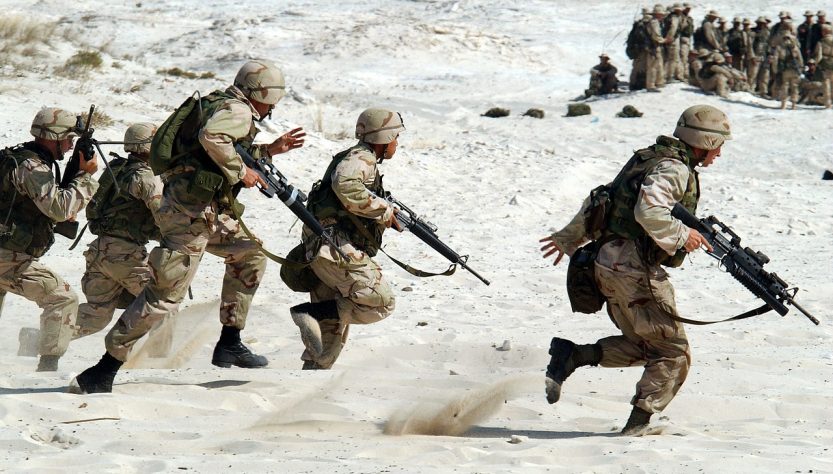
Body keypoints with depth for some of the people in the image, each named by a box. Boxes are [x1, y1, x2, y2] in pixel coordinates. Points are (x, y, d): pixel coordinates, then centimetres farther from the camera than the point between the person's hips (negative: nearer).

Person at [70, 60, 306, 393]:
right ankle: (102, 373, -14)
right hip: (192, 212, -11)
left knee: (250, 254, 25)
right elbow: (212, 137, -30)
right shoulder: (237, 110, -9)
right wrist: (240, 172, -19)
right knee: (165, 295, -13)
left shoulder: (223, 105, 21)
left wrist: (269, 150, 33)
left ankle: (229, 345, 26)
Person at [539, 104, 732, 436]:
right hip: (635, 269, -9)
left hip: (609, 265, 9)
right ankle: (638, 426, -4)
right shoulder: (673, 168, -12)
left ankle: (572, 355, 5)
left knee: (643, 345, 19)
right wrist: (681, 236, -15)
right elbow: (649, 212, -29)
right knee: (673, 353, 0)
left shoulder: (649, 160, 18)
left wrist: (569, 238, 31)